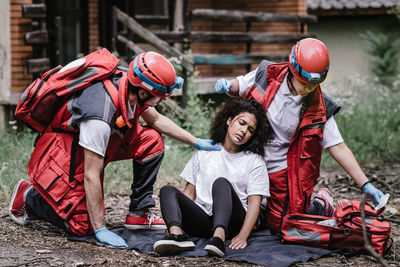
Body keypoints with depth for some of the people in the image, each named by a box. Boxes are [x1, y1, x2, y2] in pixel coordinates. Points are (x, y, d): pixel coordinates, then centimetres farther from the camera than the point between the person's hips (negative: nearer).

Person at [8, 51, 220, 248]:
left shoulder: (131, 86, -15)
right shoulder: (99, 116, -39)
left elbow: (156, 120, 8)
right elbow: (91, 176, -33)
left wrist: (196, 142, 9)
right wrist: (100, 230, -29)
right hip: (66, 153, -8)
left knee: (152, 140, -7)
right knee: (82, 226, -11)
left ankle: (138, 214, 2)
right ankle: (29, 195, 12)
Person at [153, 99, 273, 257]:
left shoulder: (254, 161, 9)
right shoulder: (204, 152, 18)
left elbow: (254, 202, -2)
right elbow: (190, 192, 14)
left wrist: (243, 236, -20)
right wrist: (172, 223, -2)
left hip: (231, 222, -3)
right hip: (202, 219, 3)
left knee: (221, 182, -29)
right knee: (168, 191, -18)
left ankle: (219, 237, -54)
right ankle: (177, 234, -48)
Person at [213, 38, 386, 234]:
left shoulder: (319, 108, -14)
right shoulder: (266, 75, -11)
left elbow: (338, 147, -12)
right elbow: (238, 88, 9)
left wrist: (366, 185, -17)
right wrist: (227, 85, -15)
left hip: (285, 171, -2)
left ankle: (321, 205, 23)